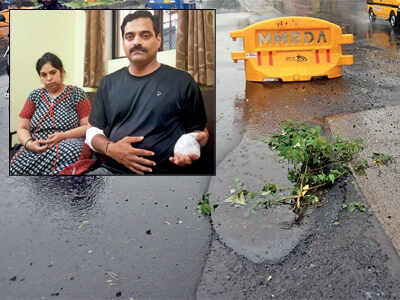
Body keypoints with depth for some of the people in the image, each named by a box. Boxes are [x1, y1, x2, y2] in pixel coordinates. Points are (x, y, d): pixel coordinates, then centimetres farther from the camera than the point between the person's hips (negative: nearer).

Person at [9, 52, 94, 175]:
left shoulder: (76, 94, 9)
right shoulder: (35, 96, 18)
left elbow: (88, 127, 1)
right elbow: (22, 128, 15)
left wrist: (63, 136, -14)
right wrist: (29, 143, -7)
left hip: (68, 145, -2)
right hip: (36, 148, 2)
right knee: (15, 168, -30)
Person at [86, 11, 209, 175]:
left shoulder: (183, 82, 6)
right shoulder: (109, 82, 17)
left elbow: (200, 132, 12)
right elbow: (93, 130, 18)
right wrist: (110, 148, -3)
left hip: (162, 171, -2)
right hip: (111, 169, 3)